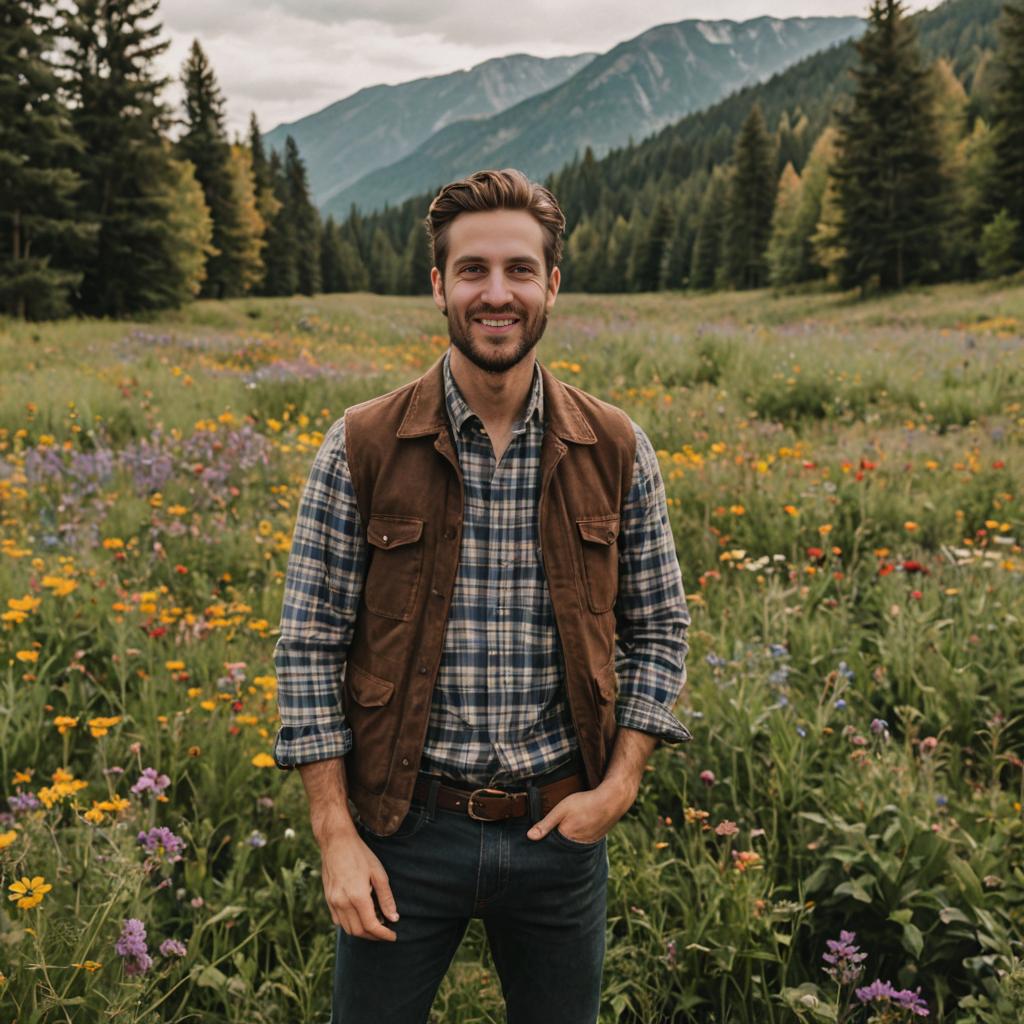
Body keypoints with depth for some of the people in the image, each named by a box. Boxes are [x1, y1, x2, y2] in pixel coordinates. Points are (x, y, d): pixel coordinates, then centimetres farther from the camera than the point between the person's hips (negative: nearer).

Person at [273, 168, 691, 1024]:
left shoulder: (615, 451, -2)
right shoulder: (362, 448, -7)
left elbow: (659, 629, 6)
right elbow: (309, 647, -5)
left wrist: (621, 784, -5)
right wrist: (336, 835, -8)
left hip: (559, 826, 2)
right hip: (406, 826, -1)